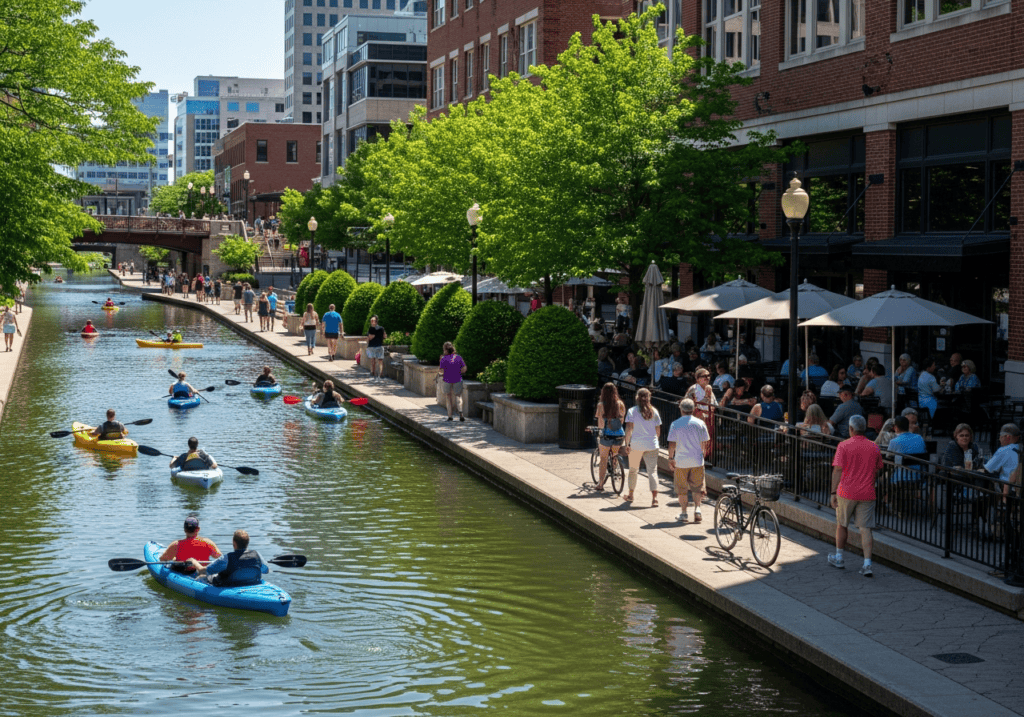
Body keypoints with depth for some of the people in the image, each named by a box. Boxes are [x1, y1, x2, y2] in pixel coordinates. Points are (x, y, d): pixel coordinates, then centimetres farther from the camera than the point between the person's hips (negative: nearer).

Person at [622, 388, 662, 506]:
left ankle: (630, 495, 28)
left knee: (633, 470, 16)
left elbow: (629, 429, -10)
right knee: (653, 471, -1)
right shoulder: (654, 411, 3)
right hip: (652, 445, 1)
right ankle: (654, 497, -15)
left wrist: (627, 443, -5)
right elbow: (658, 429, 7)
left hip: (636, 445, -1)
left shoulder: (632, 411, -4)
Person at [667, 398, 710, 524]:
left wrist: (670, 459, 4)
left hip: (681, 461, -2)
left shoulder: (675, 424, -6)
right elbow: (705, 443, 3)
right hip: (697, 461, 2)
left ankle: (683, 512, 12)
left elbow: (672, 444, -7)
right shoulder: (700, 423, 0)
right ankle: (697, 508, -5)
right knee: (697, 487, 12)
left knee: (681, 489, 10)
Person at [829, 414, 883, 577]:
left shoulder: (844, 446, -8)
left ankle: (838, 557, 30)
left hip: (846, 493, -2)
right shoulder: (874, 448, 4)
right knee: (865, 529, 1)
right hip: (867, 494, 2)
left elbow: (837, 470, -10)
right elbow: (877, 472, 12)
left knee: (842, 525, 16)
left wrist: (833, 493, -6)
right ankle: (867, 564, -8)